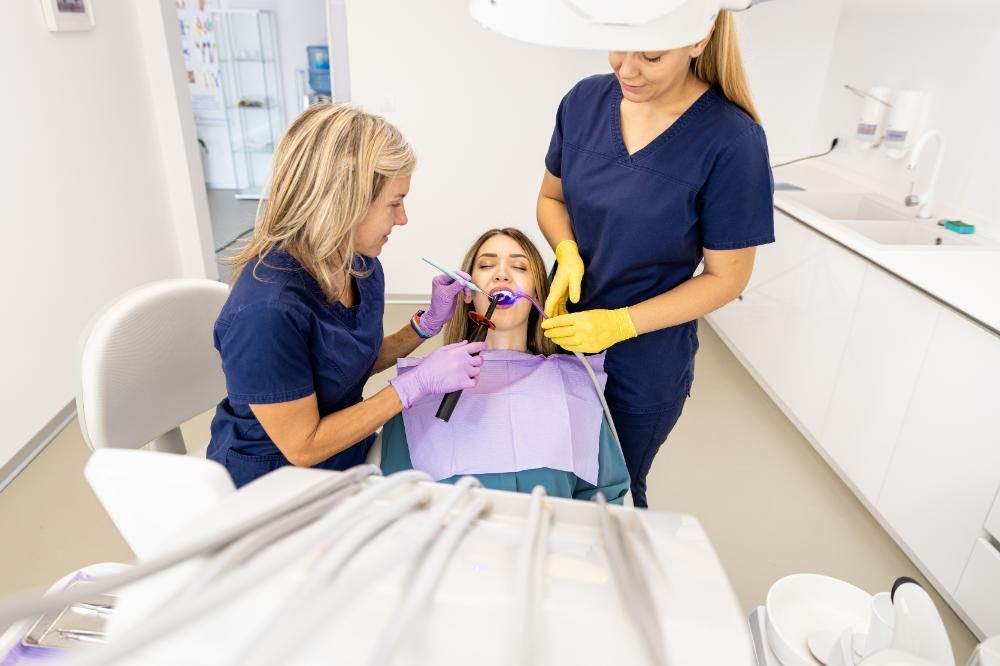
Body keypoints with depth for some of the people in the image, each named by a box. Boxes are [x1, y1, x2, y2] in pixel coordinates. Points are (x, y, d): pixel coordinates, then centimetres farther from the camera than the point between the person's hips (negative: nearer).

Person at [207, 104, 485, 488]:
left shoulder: (362, 265, -6)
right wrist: (418, 383, -22)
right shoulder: (266, 308, -30)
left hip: (348, 457, 7)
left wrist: (429, 322, -4)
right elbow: (303, 446, -22)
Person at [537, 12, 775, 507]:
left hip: (644, 363, -3)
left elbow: (727, 276, -14)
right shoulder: (585, 100, -7)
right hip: (561, 331, 4)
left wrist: (620, 324, -22)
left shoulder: (731, 142, -20)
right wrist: (568, 254, -15)